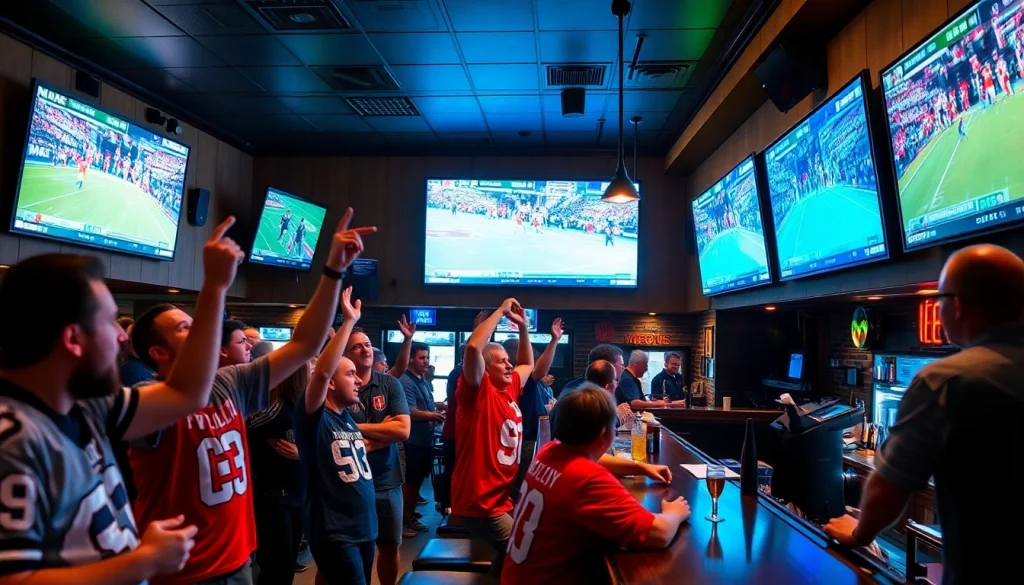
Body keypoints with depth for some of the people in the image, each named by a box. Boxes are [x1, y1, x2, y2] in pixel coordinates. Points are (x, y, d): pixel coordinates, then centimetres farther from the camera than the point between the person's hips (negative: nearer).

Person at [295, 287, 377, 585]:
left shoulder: (348, 418, 10)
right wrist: (349, 321, -29)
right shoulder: (315, 418, -13)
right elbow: (322, 372, -29)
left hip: (365, 528, 8)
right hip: (334, 534, -8)